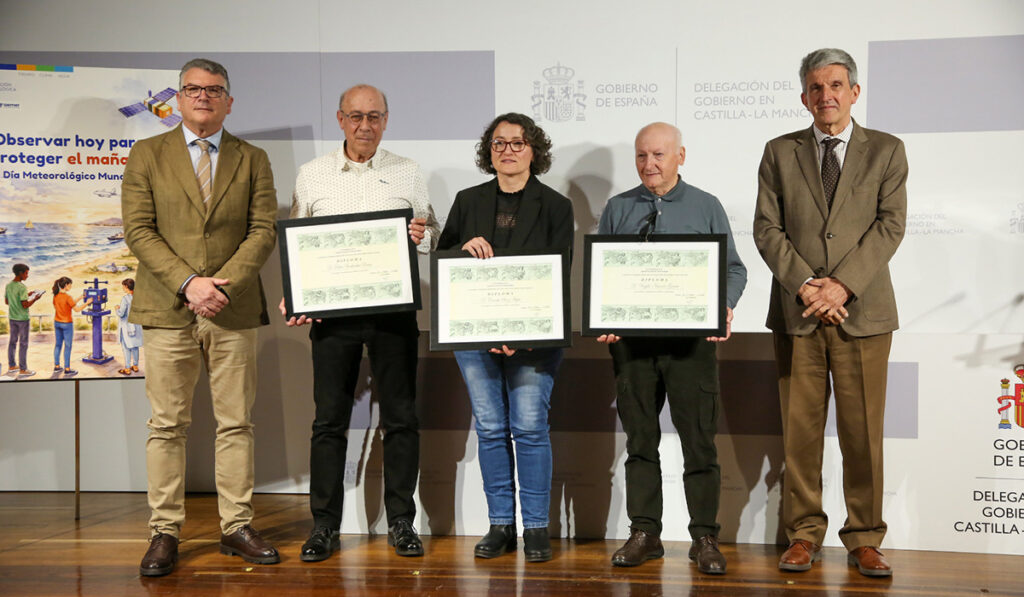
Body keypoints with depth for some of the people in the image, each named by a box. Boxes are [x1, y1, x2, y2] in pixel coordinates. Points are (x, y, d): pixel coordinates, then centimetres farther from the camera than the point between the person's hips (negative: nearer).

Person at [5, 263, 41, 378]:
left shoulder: (8, 286, 4)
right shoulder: (22, 288, -20)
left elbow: (6, 302, 14)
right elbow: (25, 305, -23)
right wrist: (35, 299, -7)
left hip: (12, 318, 8)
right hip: (22, 319, -8)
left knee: (13, 341, 16)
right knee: (23, 344, 0)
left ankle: (11, 366, 25)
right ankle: (22, 370, 3)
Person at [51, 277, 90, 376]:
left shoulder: (56, 296, 2)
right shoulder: (67, 297, -20)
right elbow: (77, 309, -17)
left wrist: (79, 299, 16)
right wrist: (87, 302, -7)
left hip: (57, 323, 7)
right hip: (67, 324, -7)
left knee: (58, 345, 17)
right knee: (67, 347, 1)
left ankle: (56, 366, 24)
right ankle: (67, 370, 5)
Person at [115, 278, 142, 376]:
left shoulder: (125, 298, -20)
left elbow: (121, 313, -22)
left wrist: (117, 309, 1)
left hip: (126, 325, -6)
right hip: (136, 325, 6)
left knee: (126, 347, 2)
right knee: (135, 346, 15)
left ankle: (127, 369, 6)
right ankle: (135, 366, 24)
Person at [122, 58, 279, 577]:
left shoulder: (252, 159, 11)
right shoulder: (148, 155, 8)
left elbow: (264, 230, 2)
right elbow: (138, 230, -1)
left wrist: (223, 284, -12)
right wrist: (188, 283, -13)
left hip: (234, 311, 1)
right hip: (167, 310, -1)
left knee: (236, 423, 5)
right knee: (167, 425, 3)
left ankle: (236, 528, 14)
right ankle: (165, 533, 12)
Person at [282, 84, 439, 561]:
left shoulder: (408, 174, 8)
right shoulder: (312, 175, 9)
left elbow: (432, 236, 11)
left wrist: (422, 236, -12)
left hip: (394, 307, 0)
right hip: (332, 308, 0)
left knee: (400, 417, 4)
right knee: (329, 419, 3)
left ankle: (401, 522, 15)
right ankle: (324, 526, 14)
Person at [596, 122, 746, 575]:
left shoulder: (706, 207, 8)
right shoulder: (617, 209, 12)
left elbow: (733, 268, 6)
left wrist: (723, 307, -13)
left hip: (691, 338, -2)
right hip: (630, 338, 2)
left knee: (699, 441, -1)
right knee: (639, 440, 8)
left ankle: (705, 538, 9)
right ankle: (644, 533, 17)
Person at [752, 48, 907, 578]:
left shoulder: (886, 151, 9)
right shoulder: (779, 153, 11)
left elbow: (890, 225, -1)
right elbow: (766, 228, 4)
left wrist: (841, 285, -12)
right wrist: (805, 286, -10)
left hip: (863, 311, -1)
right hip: (796, 314, 1)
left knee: (862, 432, 2)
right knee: (799, 430, 3)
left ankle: (864, 539, 14)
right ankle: (804, 534, 15)